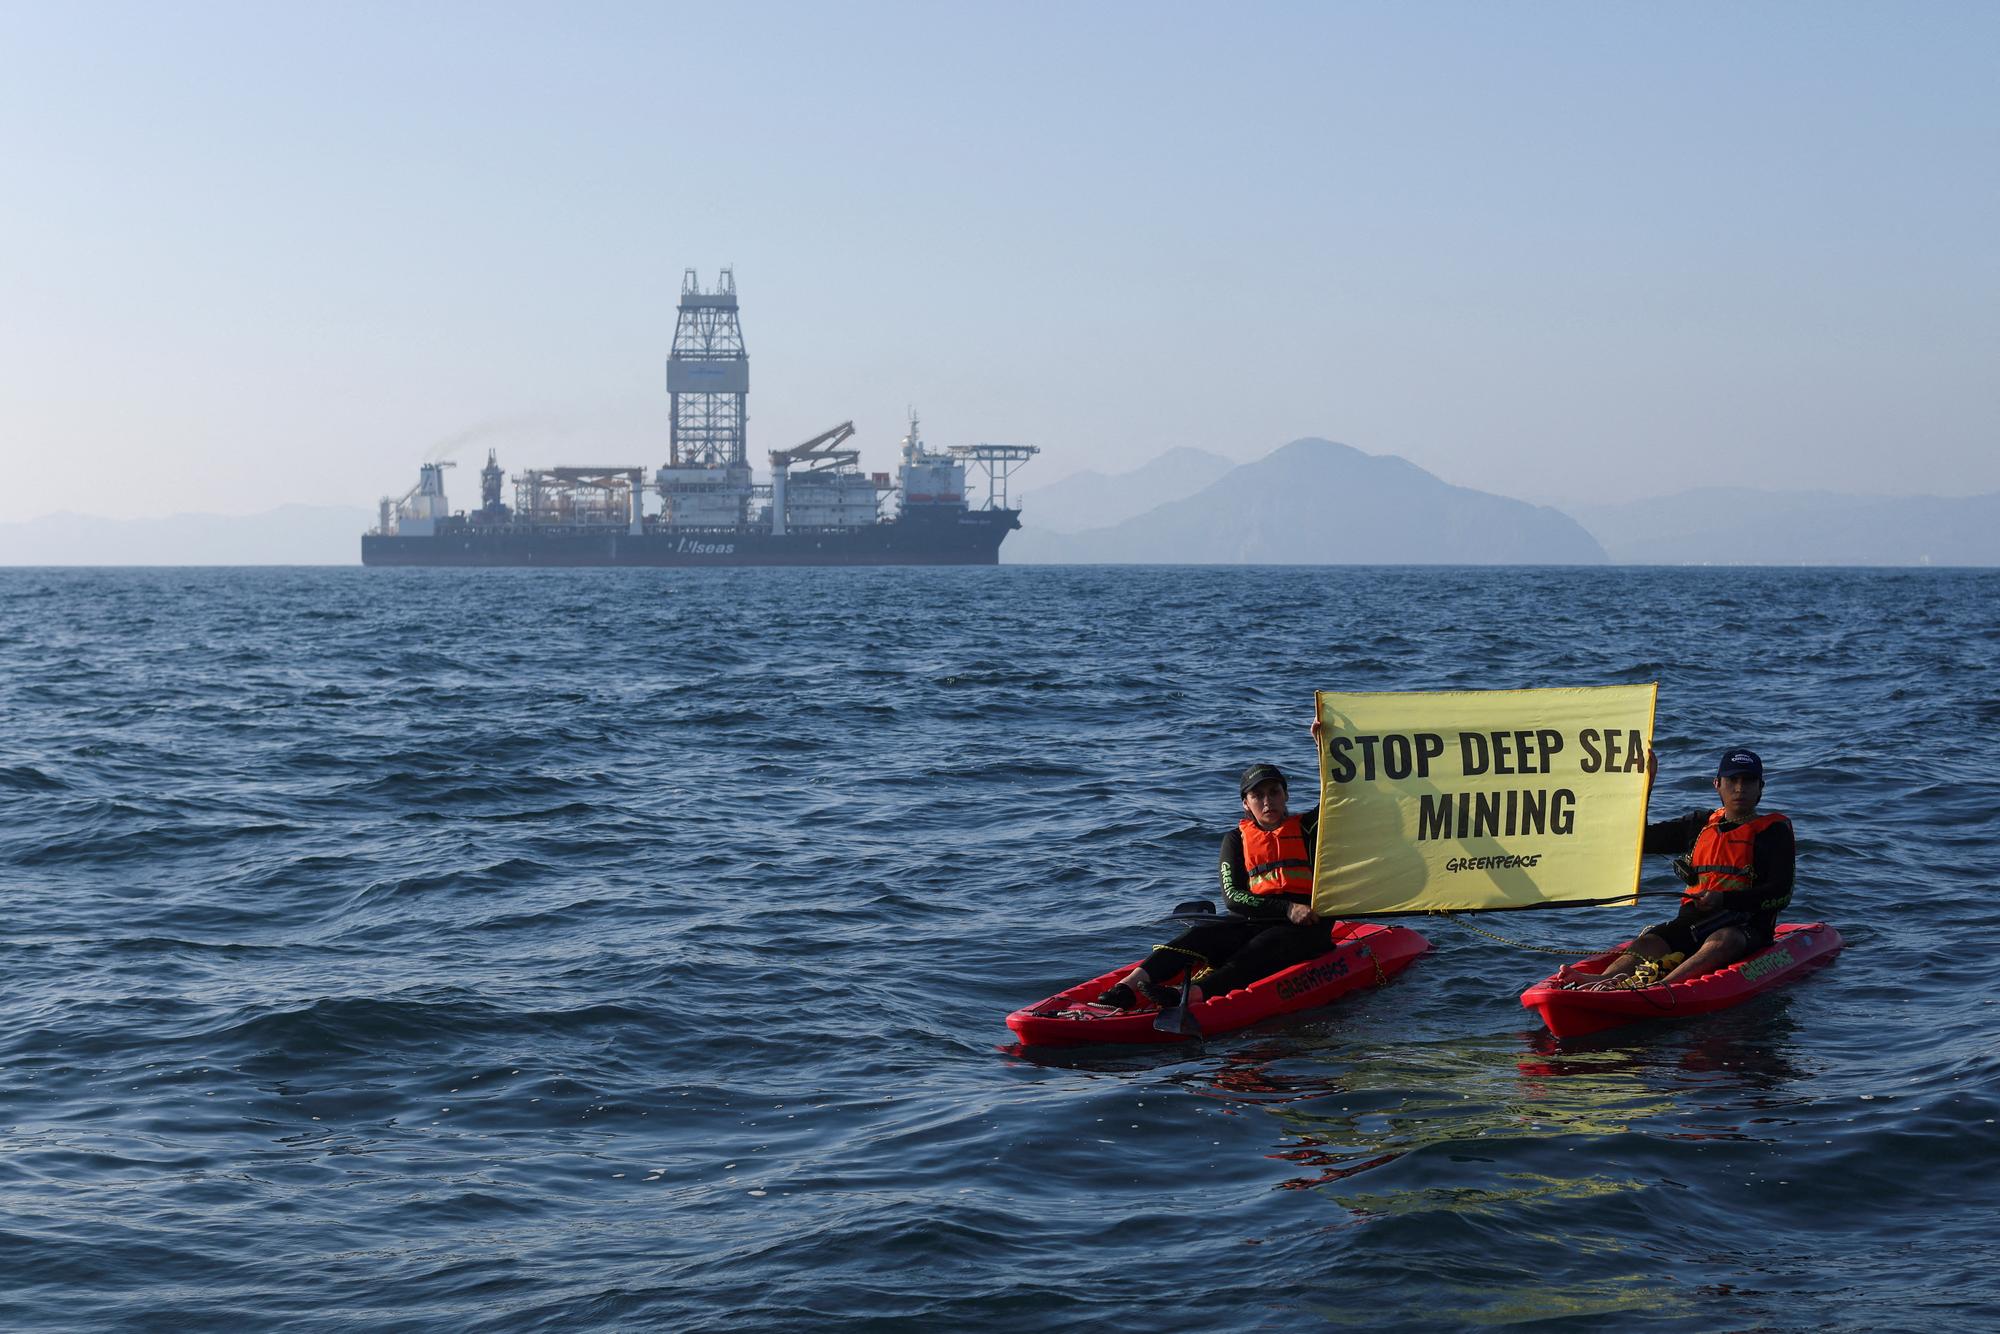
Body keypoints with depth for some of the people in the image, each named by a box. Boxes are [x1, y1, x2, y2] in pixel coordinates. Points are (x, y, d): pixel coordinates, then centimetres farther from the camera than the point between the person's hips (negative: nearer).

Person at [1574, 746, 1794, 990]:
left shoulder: (1774, 831, 5)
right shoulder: (1700, 824, 21)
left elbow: (1781, 894, -6)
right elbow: (1640, 840, 23)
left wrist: (1723, 899, -19)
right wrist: (1645, 785, 12)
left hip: (1746, 926, -4)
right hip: (1693, 920, 4)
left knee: (1720, 943, -39)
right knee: (1648, 943, -25)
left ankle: (1661, 985, -65)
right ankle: (1601, 980, -55)